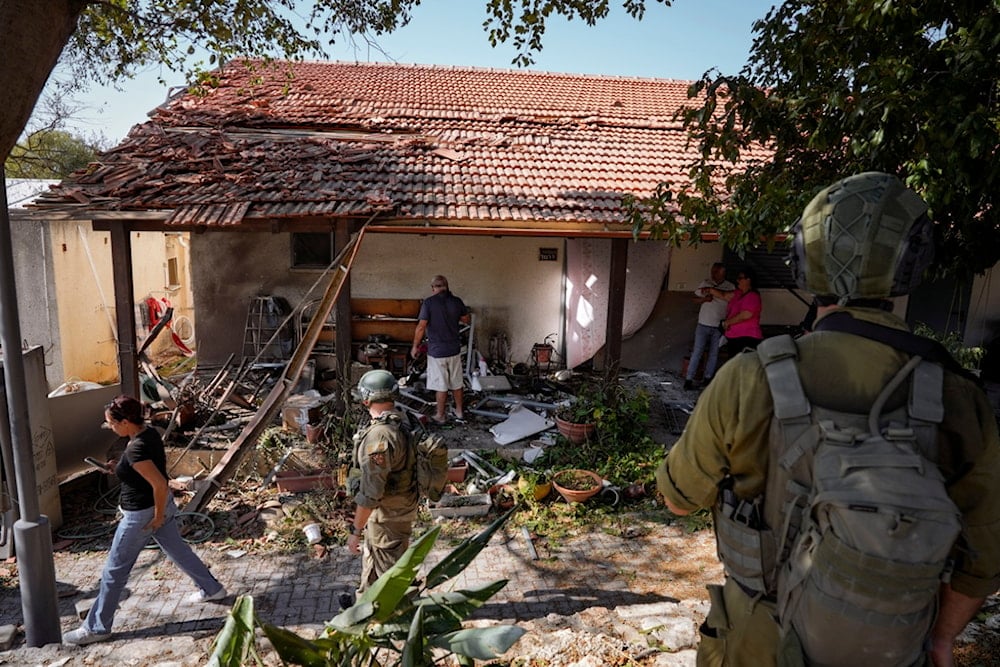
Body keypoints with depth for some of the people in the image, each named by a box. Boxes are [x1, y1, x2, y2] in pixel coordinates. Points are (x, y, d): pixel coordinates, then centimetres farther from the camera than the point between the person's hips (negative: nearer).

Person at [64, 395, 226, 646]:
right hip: (162, 504, 9)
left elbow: (160, 485, -30)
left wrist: (158, 518, -18)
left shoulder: (136, 449, -29)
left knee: (114, 571, 8)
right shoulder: (149, 432, -2)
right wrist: (119, 468, 4)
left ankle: (96, 628, 25)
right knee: (178, 550, 23)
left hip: (142, 516, -9)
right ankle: (212, 589, 36)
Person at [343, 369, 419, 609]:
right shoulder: (400, 421, -4)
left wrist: (356, 531, -19)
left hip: (389, 515, -9)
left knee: (391, 568, 12)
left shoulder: (379, 437, -33)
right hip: (400, 503, 9)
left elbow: (370, 493, -29)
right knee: (372, 555, 28)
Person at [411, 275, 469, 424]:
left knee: (441, 385, 5)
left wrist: (415, 346, -5)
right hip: (454, 349, 4)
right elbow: (466, 319, 14)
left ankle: (440, 416, 17)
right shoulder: (457, 301, -1)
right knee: (457, 383, 17)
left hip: (436, 351, -4)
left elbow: (421, 327, -16)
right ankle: (459, 411, 28)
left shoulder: (429, 302, -14)